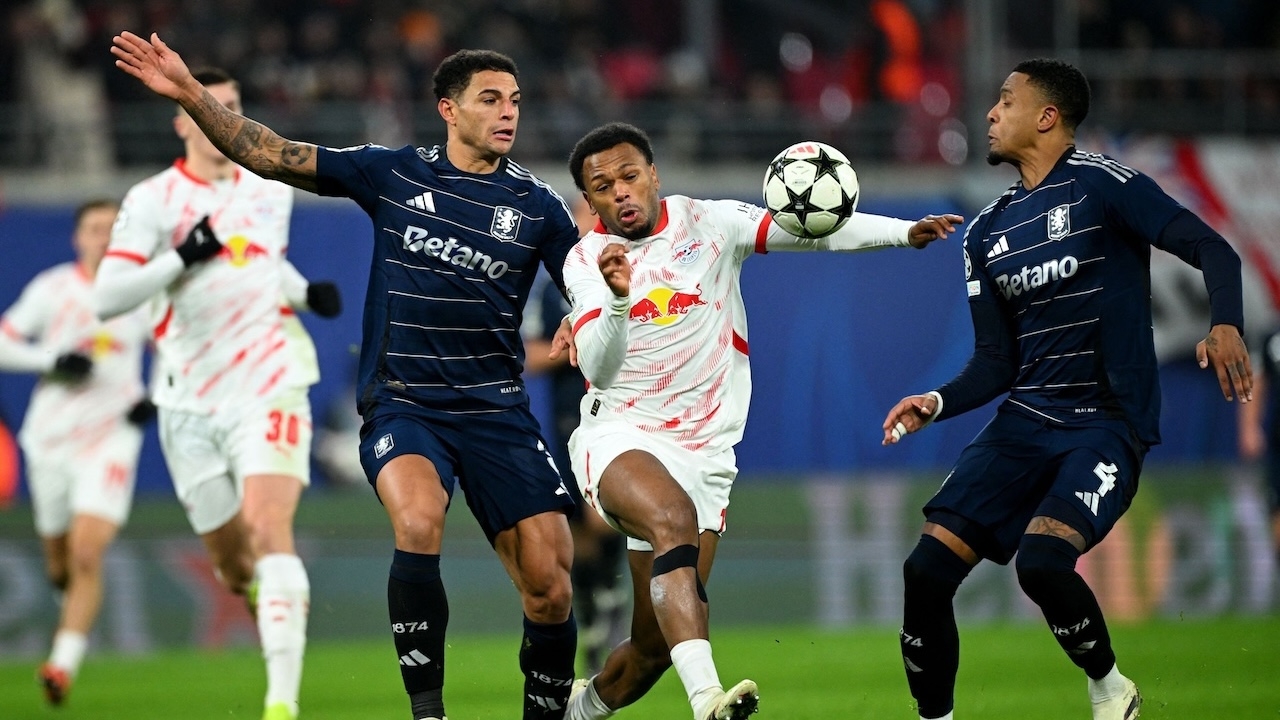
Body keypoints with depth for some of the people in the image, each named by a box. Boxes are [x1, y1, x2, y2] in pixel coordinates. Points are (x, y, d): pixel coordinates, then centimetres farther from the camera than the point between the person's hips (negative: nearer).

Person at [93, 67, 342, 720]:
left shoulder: (270, 192, 10)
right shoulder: (153, 200, -3)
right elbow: (105, 298, -10)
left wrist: (306, 293, 7)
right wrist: (184, 257, -21)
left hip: (267, 385, 0)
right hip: (190, 402, 0)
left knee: (269, 526, -21)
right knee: (229, 558, 8)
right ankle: (265, 597, 46)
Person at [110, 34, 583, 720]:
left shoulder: (537, 204, 4)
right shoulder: (393, 173, 3)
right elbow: (269, 154, 5)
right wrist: (189, 92, -5)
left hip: (496, 408, 2)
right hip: (401, 403, -2)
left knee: (549, 586, -9)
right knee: (418, 518, -32)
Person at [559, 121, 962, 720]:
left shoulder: (708, 223, 2)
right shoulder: (586, 260, 1)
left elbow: (810, 228, -11)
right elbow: (596, 368, -13)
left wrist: (904, 232, -25)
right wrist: (618, 299, -32)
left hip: (702, 455, 3)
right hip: (618, 439, -3)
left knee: (656, 644, 2)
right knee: (673, 515, -37)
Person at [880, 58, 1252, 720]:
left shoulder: (1099, 185, -6)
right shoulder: (987, 233, 15)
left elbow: (1211, 249, -13)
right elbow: (997, 361, 16)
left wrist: (1226, 327, -31)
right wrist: (939, 403, -3)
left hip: (1107, 424, -6)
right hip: (1024, 421, 7)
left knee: (1042, 561, -28)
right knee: (927, 570, -7)